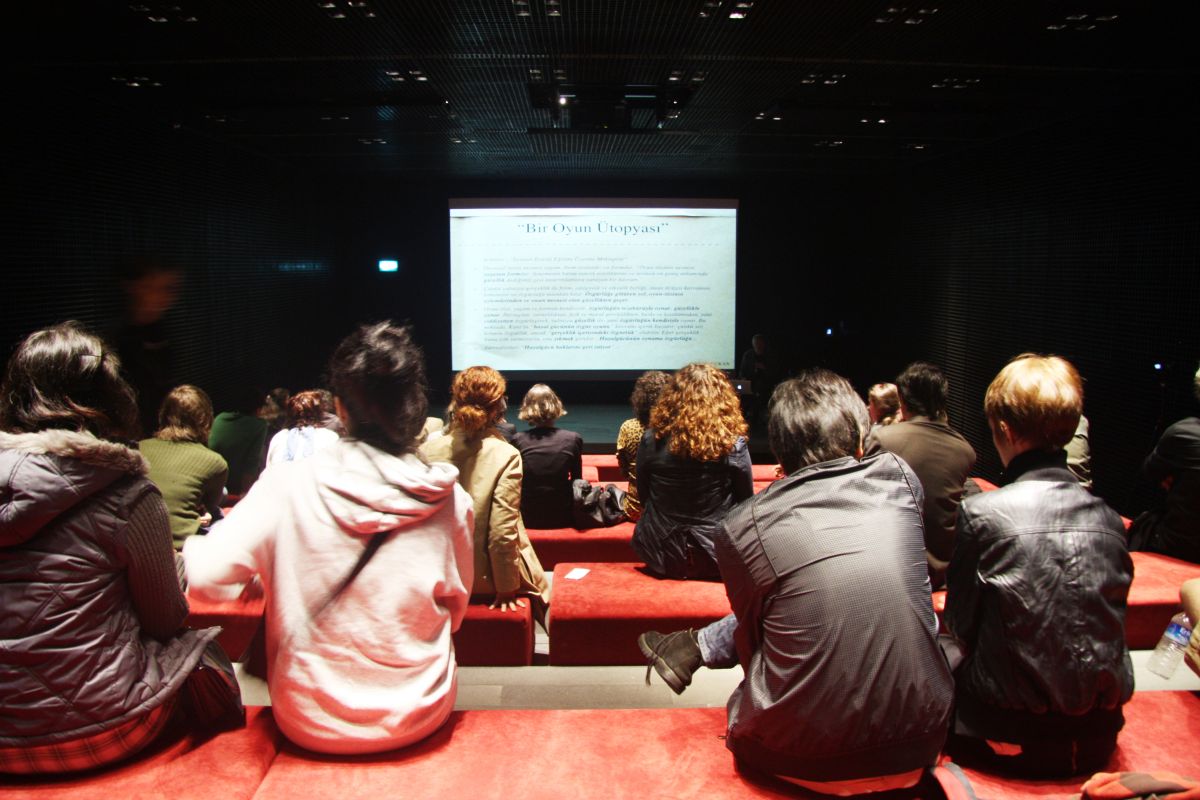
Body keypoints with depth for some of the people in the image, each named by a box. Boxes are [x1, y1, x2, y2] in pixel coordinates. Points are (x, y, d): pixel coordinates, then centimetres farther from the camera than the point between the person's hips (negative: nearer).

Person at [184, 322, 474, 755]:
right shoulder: (448, 499, -11)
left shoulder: (287, 487, -16)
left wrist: (192, 544, 7)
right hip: (417, 719, 1)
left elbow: (206, 575, -15)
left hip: (310, 725, 0)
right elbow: (456, 607, 0)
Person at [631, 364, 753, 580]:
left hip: (662, 556, 2)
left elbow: (643, 496, 3)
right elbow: (745, 503, -1)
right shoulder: (734, 445, -14)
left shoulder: (652, 440, -11)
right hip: (715, 556, -1)